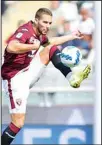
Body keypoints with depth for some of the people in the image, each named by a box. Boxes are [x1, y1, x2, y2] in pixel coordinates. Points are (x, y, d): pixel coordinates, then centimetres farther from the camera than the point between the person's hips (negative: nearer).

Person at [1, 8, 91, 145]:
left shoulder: (39, 34, 7)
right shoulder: (25, 31, -20)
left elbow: (51, 42, 32)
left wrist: (72, 36, 35)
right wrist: (33, 46, -29)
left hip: (27, 73, 9)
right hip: (16, 79, -9)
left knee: (51, 48, 3)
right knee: (18, 123, -14)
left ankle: (72, 78, -6)